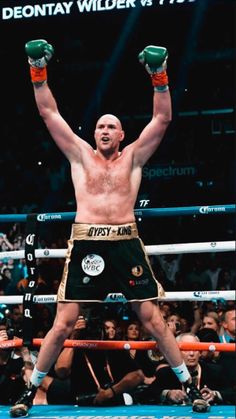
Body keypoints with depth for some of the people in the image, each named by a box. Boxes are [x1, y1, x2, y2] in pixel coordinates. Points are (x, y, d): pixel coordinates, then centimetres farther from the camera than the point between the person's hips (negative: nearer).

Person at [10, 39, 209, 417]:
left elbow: (162, 119, 3)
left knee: (152, 319, 3)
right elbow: (49, 113, 10)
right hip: (84, 244, 0)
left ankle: (189, 385, 14)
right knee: (63, 325, 1)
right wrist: (39, 72, 1)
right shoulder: (80, 154, 13)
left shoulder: (133, 157, 11)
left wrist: (159, 77, -8)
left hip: (125, 244, 0)